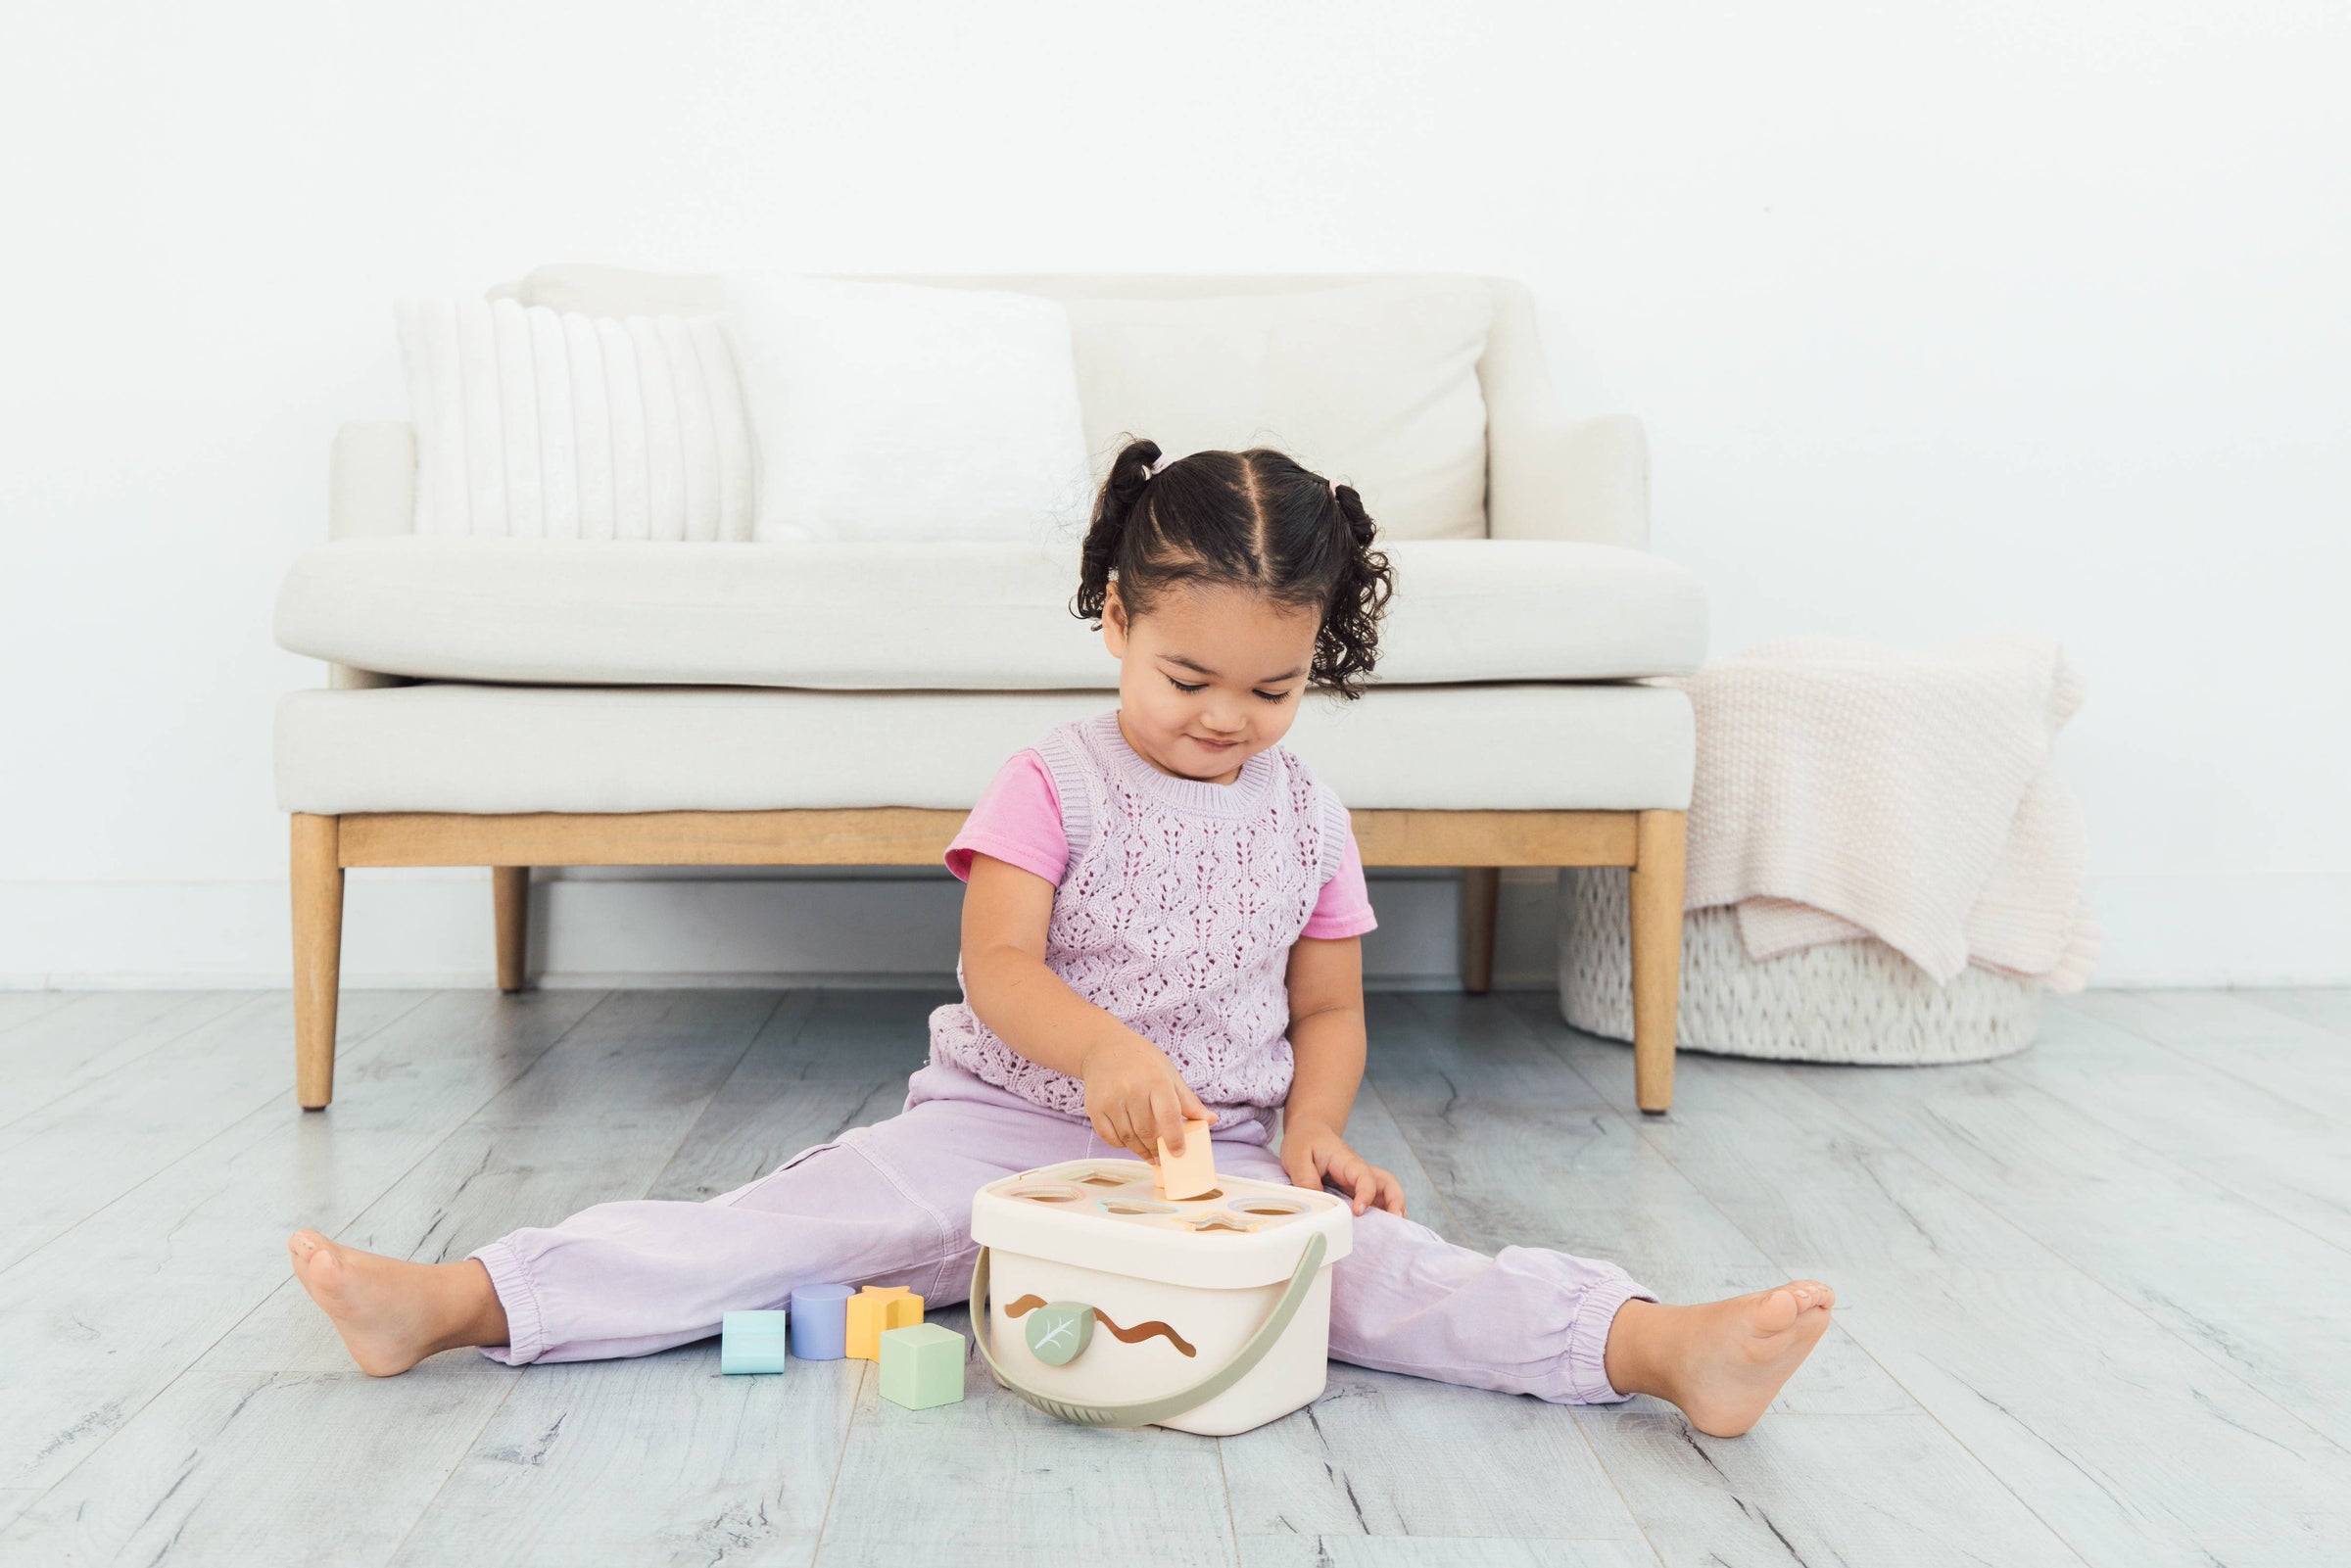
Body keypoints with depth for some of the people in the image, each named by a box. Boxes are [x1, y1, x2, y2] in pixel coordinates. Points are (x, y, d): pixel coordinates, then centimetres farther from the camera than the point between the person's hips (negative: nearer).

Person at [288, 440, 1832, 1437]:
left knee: (1377, 1260, -25)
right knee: (807, 1214, -20)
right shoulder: (1052, 785, -2)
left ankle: (1665, 1347, -42)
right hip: (1009, 1122, -1)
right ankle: (453, 1301, -26)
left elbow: (1329, 1010, 11)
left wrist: (1315, 1126, -10)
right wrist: (1103, 1050, -34)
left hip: (1222, 1158, 1)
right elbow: (997, 970, -14)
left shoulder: (1309, 816, 7)